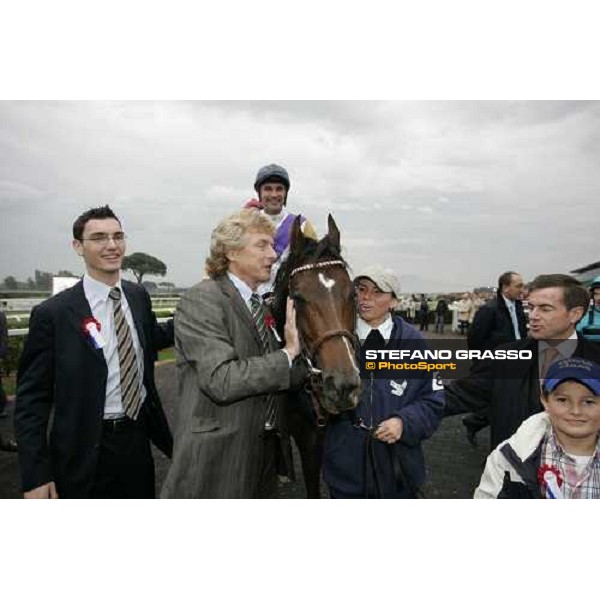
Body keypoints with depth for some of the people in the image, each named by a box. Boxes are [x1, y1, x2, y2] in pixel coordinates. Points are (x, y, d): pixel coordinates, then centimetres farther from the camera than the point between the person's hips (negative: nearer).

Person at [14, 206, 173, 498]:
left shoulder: (139, 295, 0)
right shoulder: (52, 313, -15)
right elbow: (31, 400, -11)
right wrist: (35, 477, -13)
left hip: (138, 438, 5)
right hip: (86, 451, -5)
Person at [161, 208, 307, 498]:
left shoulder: (258, 303, 10)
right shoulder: (200, 300, -15)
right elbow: (221, 381, -26)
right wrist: (288, 353, -21)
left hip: (264, 451, 8)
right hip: (217, 460, -8)